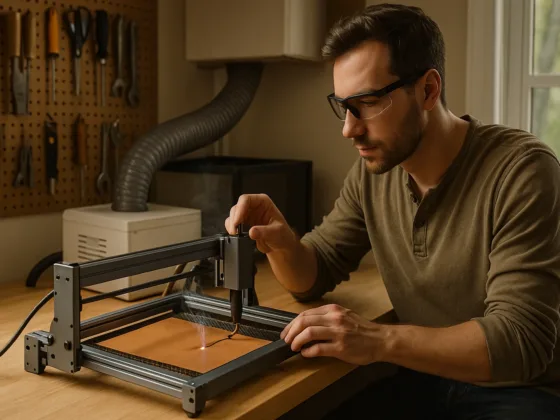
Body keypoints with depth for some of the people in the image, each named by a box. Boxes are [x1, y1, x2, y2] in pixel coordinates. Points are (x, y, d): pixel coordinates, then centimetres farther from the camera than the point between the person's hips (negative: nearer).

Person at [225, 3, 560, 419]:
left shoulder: (522, 171, -21)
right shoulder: (373, 171, -2)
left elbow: (524, 338, -26)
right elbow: (313, 276, 4)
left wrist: (379, 339, -37)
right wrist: (282, 243, -19)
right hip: (423, 379, 5)